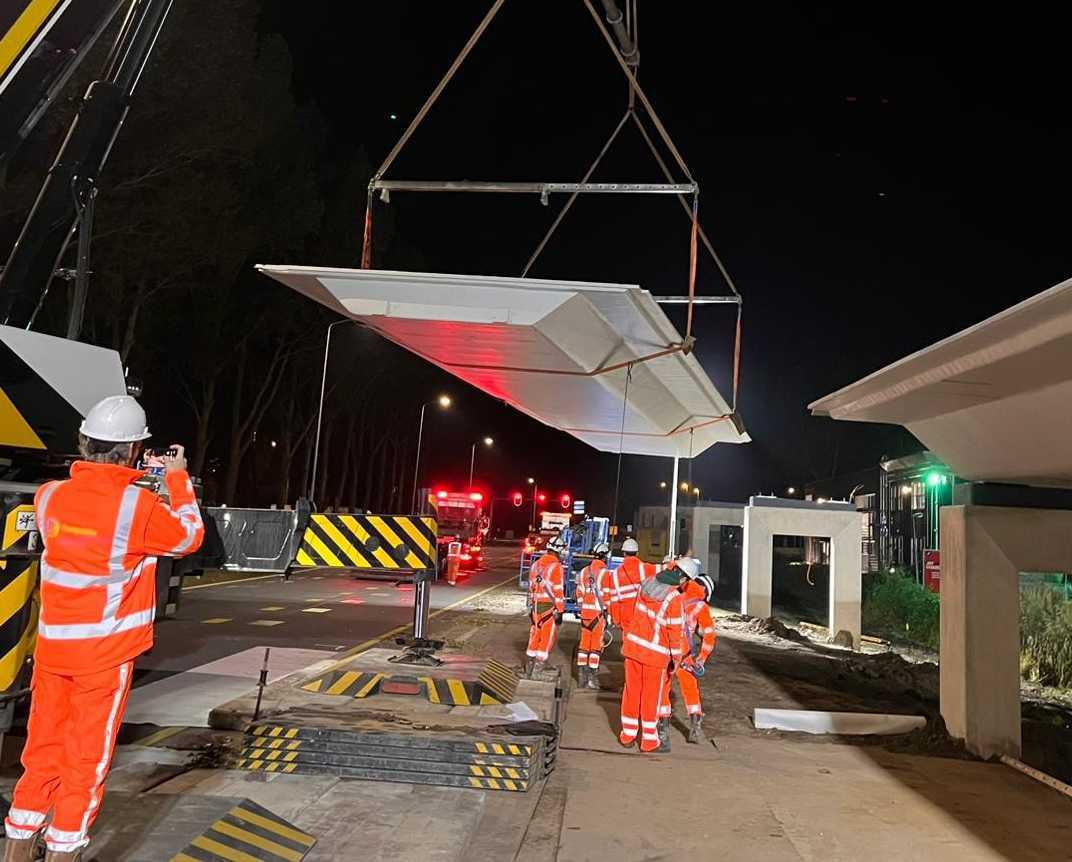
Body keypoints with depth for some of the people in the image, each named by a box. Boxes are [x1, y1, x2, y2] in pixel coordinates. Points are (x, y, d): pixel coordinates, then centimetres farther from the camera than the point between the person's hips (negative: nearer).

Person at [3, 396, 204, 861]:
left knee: (43, 747, 19)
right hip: (105, 652, -5)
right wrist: (178, 479, 8)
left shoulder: (49, 496, -4)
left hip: (51, 646, 5)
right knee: (87, 757, 8)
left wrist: (124, 476, 18)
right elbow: (189, 538, -1)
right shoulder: (141, 506, -19)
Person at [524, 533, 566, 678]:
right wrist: (560, 610, -12)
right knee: (547, 637, 0)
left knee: (535, 635, 15)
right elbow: (557, 590, -16)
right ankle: (538, 666, -1)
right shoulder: (555, 566, -13)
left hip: (536, 605, 7)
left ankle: (530, 664, 22)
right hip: (550, 606, -7)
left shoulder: (536, 564, 11)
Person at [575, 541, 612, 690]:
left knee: (584, 643, 12)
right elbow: (607, 596, -12)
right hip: (599, 613, -5)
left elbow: (579, 593, 11)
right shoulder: (606, 573, -10)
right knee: (596, 645, 1)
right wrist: (607, 615, -6)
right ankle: (592, 677, 3)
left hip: (585, 612, 6)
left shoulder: (584, 571, 9)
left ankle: (582, 677, 18)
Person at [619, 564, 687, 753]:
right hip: (655, 653, -5)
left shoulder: (648, 583, -3)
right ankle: (649, 741, 19)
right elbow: (674, 631, -13)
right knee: (651, 695, 8)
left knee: (632, 690, 15)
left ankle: (628, 734, 27)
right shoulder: (674, 598, -20)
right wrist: (676, 658, -2)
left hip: (633, 645, 6)